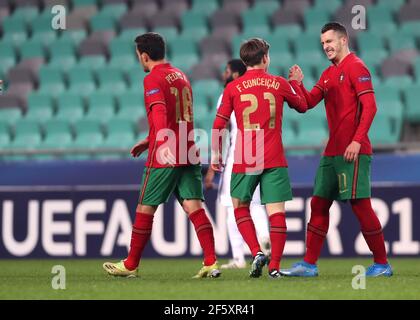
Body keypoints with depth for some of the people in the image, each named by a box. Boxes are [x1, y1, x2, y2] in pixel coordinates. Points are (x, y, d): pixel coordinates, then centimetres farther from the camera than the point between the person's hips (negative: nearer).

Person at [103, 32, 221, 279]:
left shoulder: (154, 79, -8)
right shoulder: (181, 76, 19)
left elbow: (159, 112, -25)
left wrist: (163, 143, -40)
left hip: (165, 156, -7)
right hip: (189, 154, 7)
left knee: (145, 208, 5)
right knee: (194, 206, -2)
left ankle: (131, 265, 15)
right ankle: (211, 263, -15)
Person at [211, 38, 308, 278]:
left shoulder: (232, 88, 2)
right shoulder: (279, 84, 4)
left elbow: (219, 126, 3)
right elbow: (302, 106, 22)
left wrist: (216, 155, 14)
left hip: (244, 159, 0)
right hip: (274, 159, 0)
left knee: (240, 206, 16)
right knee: (276, 211, 0)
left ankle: (257, 252, -2)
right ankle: (275, 266, -4)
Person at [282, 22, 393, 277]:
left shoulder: (355, 67, -8)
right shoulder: (329, 74, 18)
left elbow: (369, 107, -15)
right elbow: (309, 102, 16)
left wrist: (357, 141, -22)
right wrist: (298, 83, -2)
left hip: (353, 151, -9)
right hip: (332, 151, 9)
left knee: (360, 204, -8)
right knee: (319, 204, 7)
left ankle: (382, 264, -1)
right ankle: (309, 264, 9)